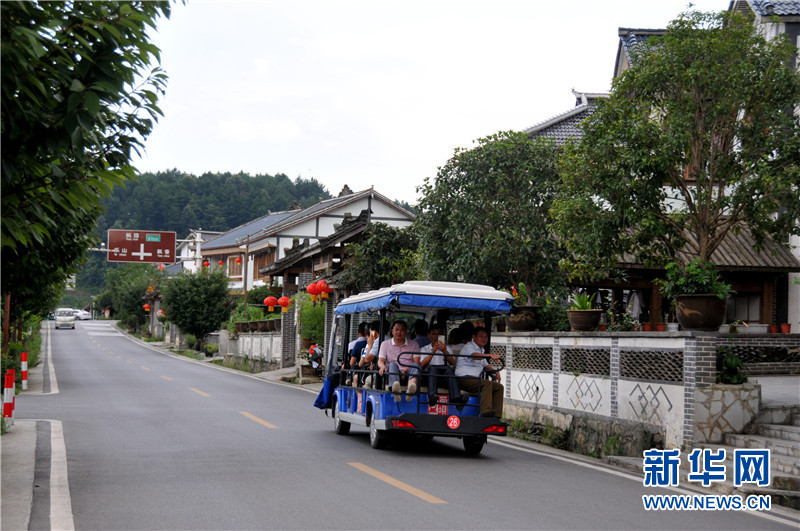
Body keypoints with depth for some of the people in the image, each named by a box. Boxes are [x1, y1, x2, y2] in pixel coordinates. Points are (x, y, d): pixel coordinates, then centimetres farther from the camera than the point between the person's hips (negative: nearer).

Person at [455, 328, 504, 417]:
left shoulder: (481, 350, 24)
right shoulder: (469, 346, -6)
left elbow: (485, 364, 30)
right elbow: (474, 356, -28)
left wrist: (495, 372, 9)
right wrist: (490, 355, -44)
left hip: (475, 380, 9)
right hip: (464, 379, -9)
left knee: (499, 387, -4)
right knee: (487, 384, -32)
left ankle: (496, 415, -12)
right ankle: (485, 411, -45)